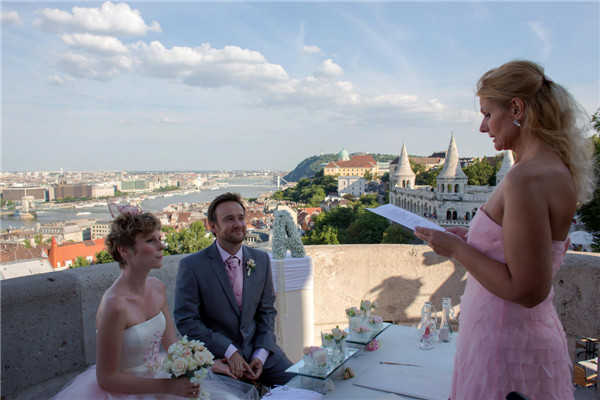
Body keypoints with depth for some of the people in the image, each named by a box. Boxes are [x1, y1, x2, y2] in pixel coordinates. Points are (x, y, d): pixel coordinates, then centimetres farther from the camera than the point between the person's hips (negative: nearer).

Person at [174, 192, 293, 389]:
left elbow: (267, 311, 8)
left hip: (258, 350, 4)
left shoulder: (261, 259, 4)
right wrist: (228, 351, -16)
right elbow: (186, 320, -10)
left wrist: (260, 354, -5)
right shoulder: (191, 266, -10)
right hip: (215, 356, -4)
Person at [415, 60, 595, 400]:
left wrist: (456, 249, -17)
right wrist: (474, 237, 12)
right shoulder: (557, 169, 5)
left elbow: (526, 290, -26)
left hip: (506, 345, -9)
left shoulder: (527, 178, -26)